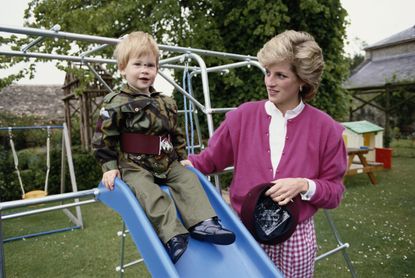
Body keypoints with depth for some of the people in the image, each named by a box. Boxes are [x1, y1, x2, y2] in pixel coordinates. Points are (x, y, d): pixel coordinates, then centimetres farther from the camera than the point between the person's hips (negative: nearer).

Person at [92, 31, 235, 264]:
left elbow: (176, 134, 22)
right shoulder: (116, 104, -6)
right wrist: (110, 167, -10)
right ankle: (173, 236, -31)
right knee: (150, 193, -28)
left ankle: (202, 222, -15)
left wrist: (183, 158, 19)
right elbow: (104, 138, -6)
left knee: (188, 179, -12)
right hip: (134, 166, -5)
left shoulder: (166, 103, 13)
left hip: (167, 164, 6)